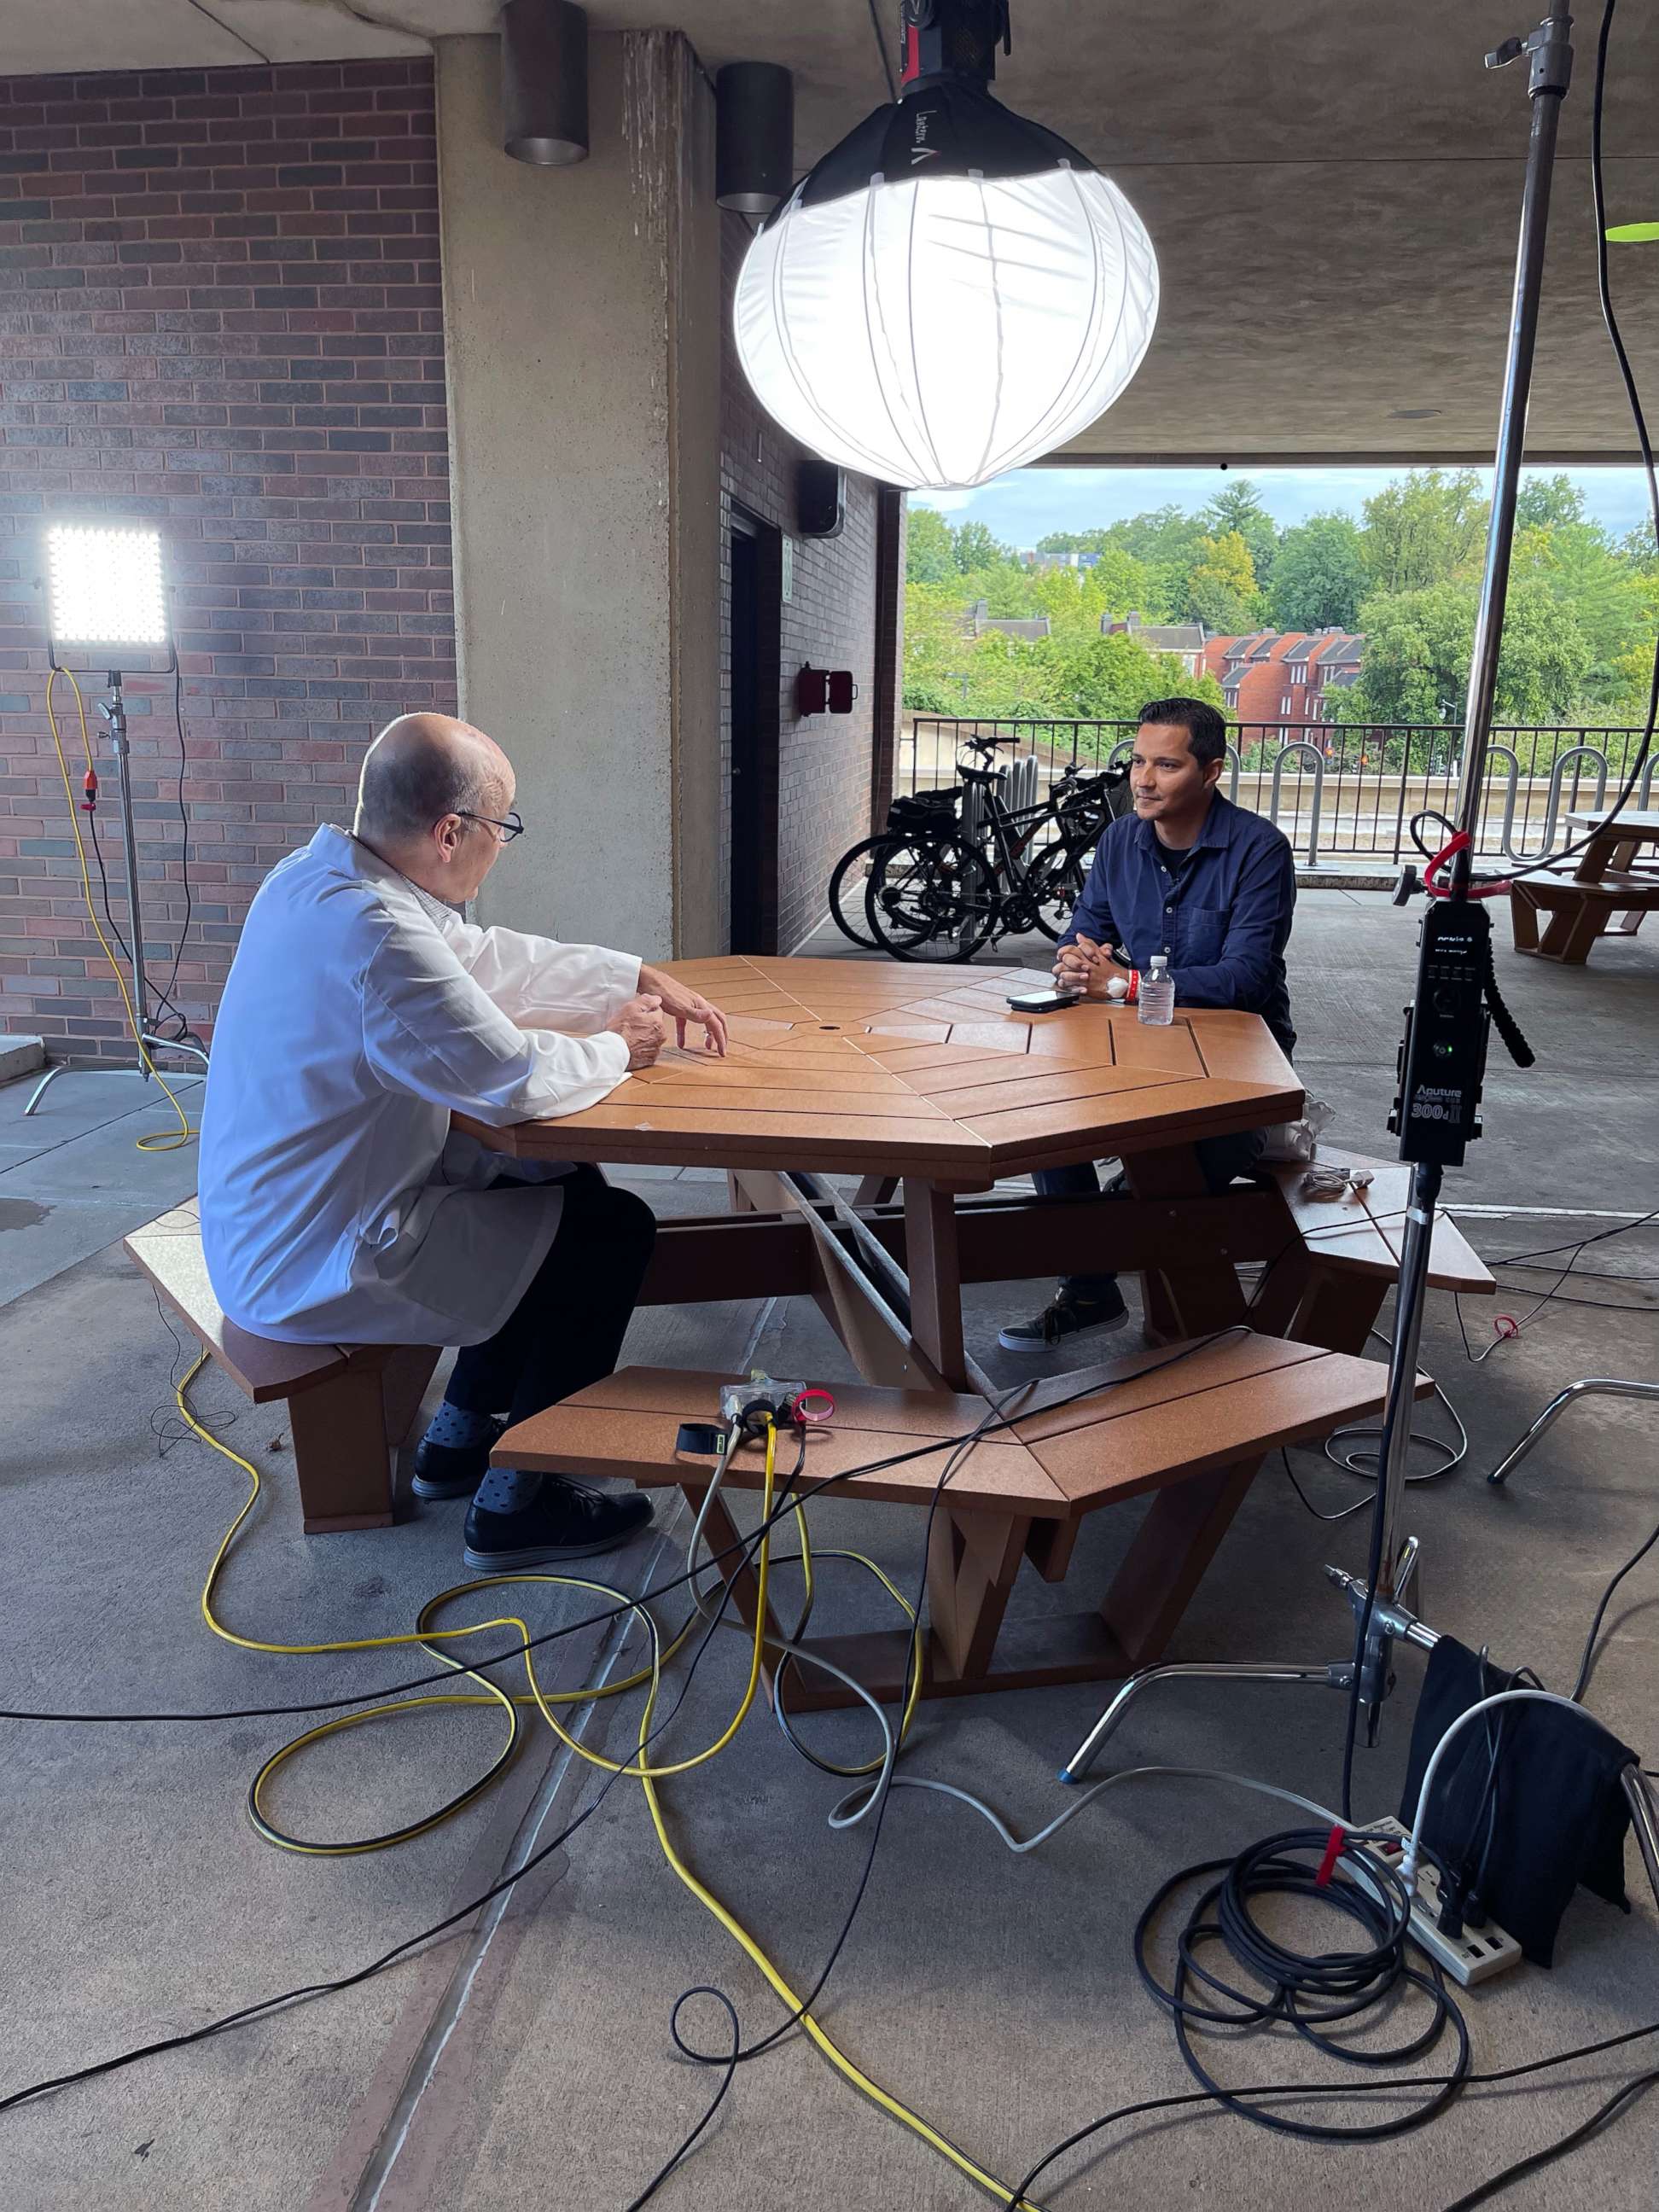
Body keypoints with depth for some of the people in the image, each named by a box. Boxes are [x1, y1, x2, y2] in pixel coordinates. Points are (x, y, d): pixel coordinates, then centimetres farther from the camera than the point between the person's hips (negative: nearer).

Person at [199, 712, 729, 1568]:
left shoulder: (318, 873, 2)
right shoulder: (374, 934, -30)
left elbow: (488, 958, 11)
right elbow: (514, 1079, -29)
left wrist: (641, 981, 7)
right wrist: (614, 1047, -8)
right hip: (320, 1265, -10)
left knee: (565, 1185, 19)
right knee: (616, 1232, -2)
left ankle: (459, 1437, 30)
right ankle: (516, 1504, 11)